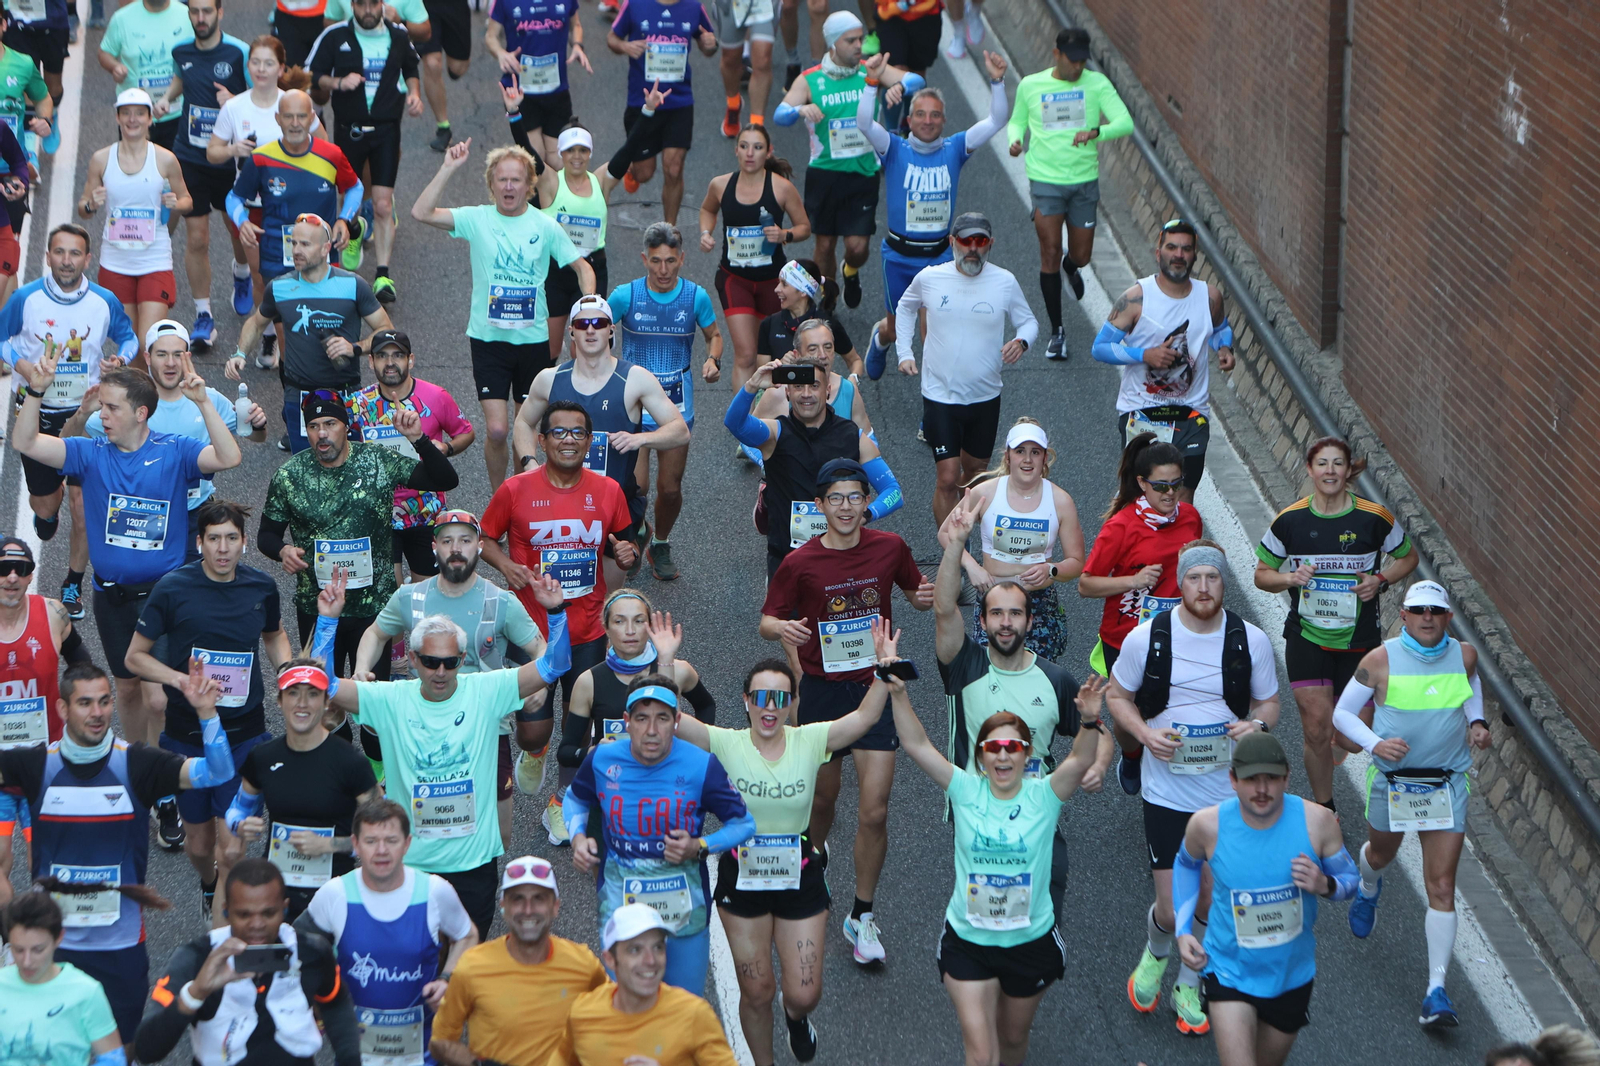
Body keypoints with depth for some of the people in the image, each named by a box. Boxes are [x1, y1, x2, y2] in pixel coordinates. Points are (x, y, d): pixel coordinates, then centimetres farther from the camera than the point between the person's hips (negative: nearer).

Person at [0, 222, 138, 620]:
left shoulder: (105, 302, -7)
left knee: (83, 505, -4)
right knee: (44, 504, 10)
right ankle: (49, 509, 51)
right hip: (40, 412, 0)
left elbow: (128, 338, 10)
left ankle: (73, 586, 14)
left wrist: (120, 360, -13)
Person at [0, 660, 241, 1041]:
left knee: (119, 1050, 10)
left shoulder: (136, 763, -8)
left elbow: (218, 772, -15)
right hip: (53, 942, 1)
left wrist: (206, 712, -29)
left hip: (121, 945, -1)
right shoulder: (38, 765, -5)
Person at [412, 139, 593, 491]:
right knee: (496, 429, -8)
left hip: (533, 339, 1)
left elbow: (582, 267, 8)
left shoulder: (545, 226, -1)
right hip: (488, 339, -1)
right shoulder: (477, 219, -4)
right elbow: (421, 212, -15)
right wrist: (449, 168, -18)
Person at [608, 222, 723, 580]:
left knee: (670, 488, 6)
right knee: (635, 485, -10)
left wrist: (713, 360, -9)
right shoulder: (625, 296, -10)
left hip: (677, 401, 2)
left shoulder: (696, 296, -5)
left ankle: (661, 545, 34)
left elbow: (714, 335, 11)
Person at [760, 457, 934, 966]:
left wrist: (926, 596, -9)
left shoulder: (890, 548, -3)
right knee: (822, 799, 14)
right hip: (822, 690, 0)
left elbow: (914, 591, 16)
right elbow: (767, 620, 0)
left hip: (875, 688, 0)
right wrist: (782, 628, -24)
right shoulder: (799, 563, -9)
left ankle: (862, 916, 8)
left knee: (874, 810, -7)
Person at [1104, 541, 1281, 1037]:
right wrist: (1145, 733, -13)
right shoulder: (1146, 638, -8)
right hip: (1167, 789, -2)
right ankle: (1156, 952, 33)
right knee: (1174, 908, -4)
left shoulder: (1251, 641, -4)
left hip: (1229, 791, 2)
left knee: (1215, 904, 8)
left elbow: (1269, 702, 9)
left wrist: (1257, 724, -14)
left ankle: (1188, 985, 34)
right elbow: (1117, 695, 5)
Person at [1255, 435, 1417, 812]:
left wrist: (1381, 581, -8)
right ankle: (1324, 809, 8)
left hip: (1358, 637, 1)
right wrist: (1289, 578, -15)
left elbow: (1408, 558, 10)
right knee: (1317, 723, -8)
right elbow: (1262, 574, 7)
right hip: (1306, 636, 0)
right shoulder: (1290, 520, -4)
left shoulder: (1374, 519, -7)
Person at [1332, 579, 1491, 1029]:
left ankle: (1437, 991, -6)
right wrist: (1374, 743, -21)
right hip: (1391, 780, 0)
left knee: (1442, 885, -7)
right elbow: (1343, 713, -4)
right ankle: (1368, 889, 66)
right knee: (1381, 853, 26)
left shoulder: (1464, 655, -6)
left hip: (1447, 785, 0)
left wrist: (1477, 722, 0)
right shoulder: (1380, 661, -14)